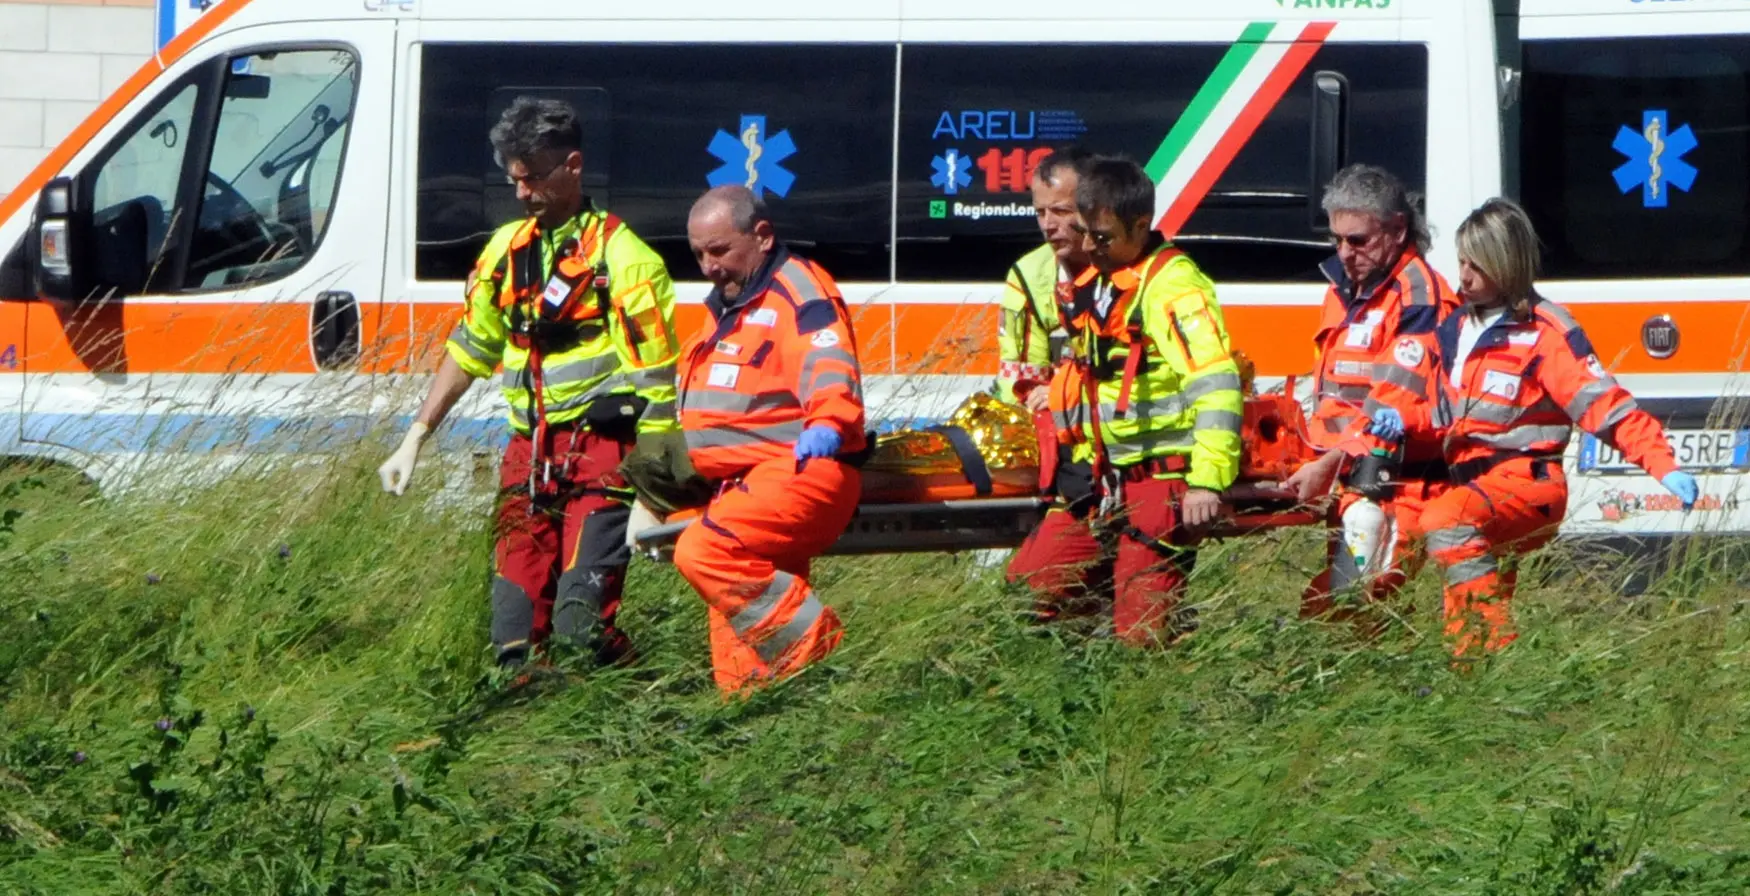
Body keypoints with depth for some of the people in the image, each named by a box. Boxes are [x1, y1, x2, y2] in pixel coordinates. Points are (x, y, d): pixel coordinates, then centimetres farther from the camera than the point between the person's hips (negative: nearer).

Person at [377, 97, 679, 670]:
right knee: (516, 632, -3)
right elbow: (469, 349, 26)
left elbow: (657, 385, -8)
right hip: (529, 454, 6)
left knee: (577, 626, -18)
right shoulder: (508, 250, 14)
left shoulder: (623, 260, -6)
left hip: (600, 455, -6)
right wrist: (415, 438, 22)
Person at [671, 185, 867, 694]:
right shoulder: (725, 308, 25)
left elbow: (829, 366, -24)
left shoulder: (800, 289, -5)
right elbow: (692, 404, 39)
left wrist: (827, 423, -42)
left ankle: (819, 652, -26)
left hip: (800, 467, -10)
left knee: (705, 551, -30)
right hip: (740, 479, 10)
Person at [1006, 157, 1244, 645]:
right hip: (1101, 484, 9)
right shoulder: (1094, 282, 14)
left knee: (1140, 634, -10)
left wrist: (1208, 480, -31)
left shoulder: (1173, 287, -15)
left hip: (1161, 484, -9)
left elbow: (1216, 384, -25)